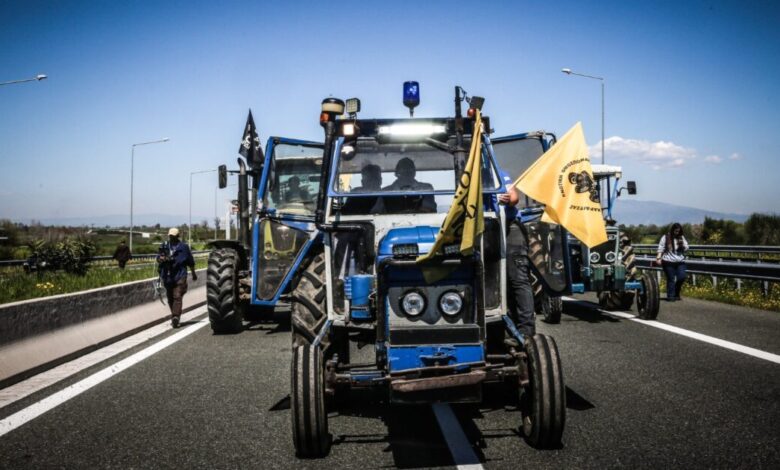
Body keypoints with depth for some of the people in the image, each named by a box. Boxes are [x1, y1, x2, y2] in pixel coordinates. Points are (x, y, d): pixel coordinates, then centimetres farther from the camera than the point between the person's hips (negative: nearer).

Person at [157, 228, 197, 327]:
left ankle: (175, 317, -23)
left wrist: (193, 274, 19)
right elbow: (158, 258, 2)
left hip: (180, 276, -4)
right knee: (170, 298, 11)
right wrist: (162, 258, -22)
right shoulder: (165, 246, 11)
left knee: (177, 297, -15)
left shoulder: (183, 246, 4)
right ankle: (175, 316, 25)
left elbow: (190, 262, 12)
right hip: (167, 276, 4)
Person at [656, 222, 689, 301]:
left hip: (680, 262, 4)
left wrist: (682, 244, -8)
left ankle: (676, 294, 17)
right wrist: (658, 258, -10)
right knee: (671, 279, -2)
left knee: (681, 277, -3)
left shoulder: (681, 238, 11)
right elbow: (661, 248, 0)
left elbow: (686, 248, 13)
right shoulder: (666, 238, 0)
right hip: (668, 262, -4)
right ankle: (670, 296, 5)